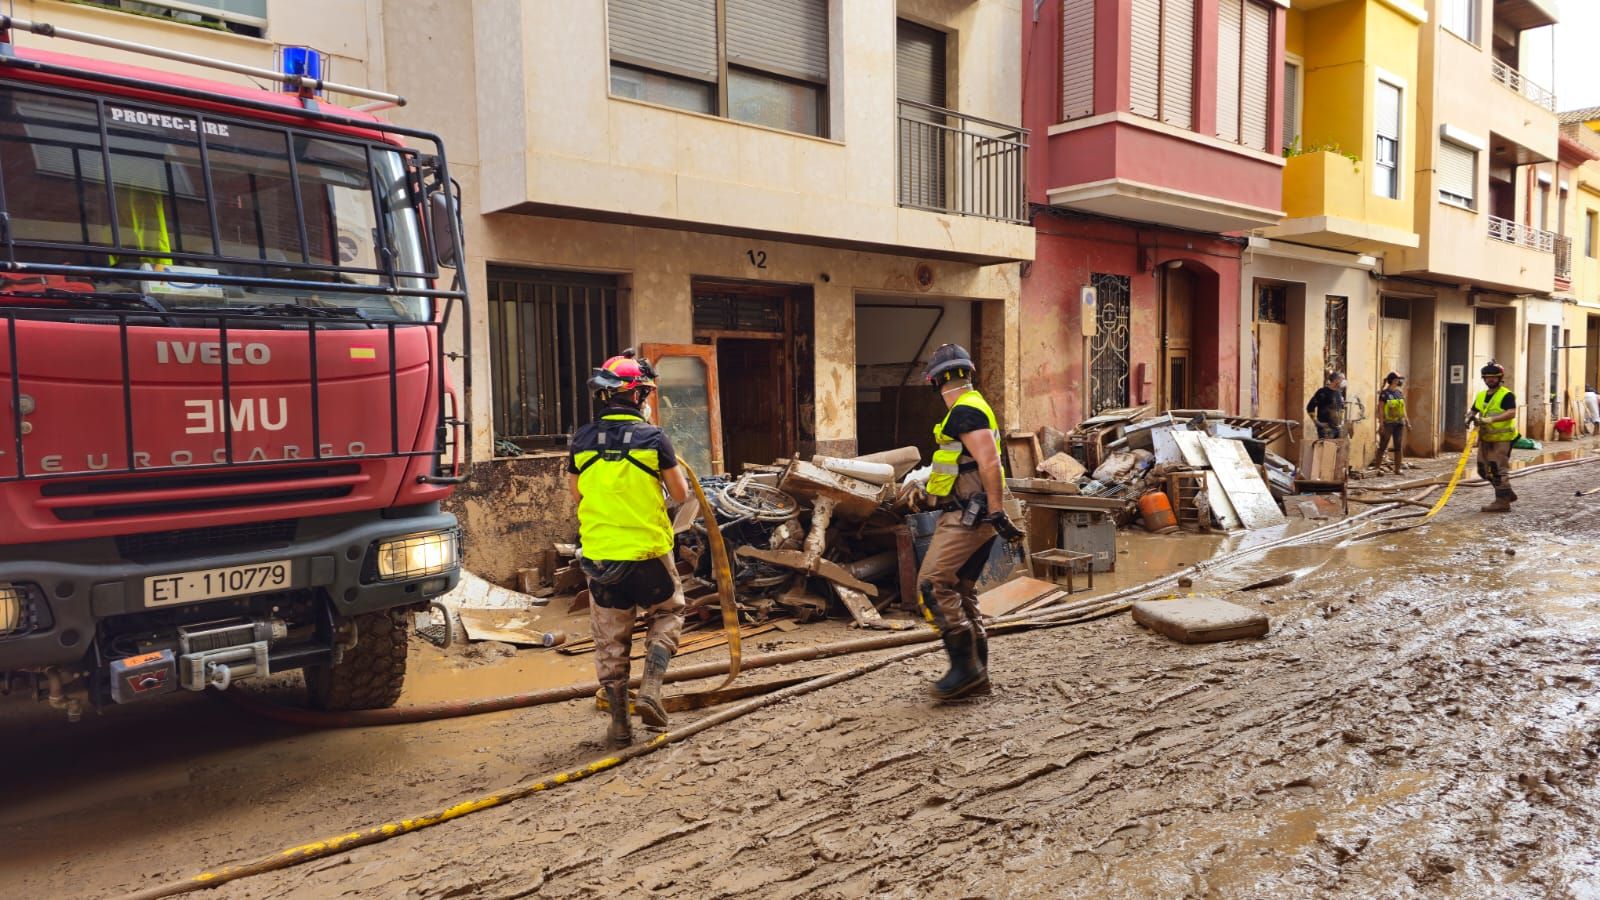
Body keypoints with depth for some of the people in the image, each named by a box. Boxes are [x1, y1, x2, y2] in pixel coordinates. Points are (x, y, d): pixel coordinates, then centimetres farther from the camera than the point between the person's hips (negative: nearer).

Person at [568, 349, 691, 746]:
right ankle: (650, 689, 7)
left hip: (599, 553, 3)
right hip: (649, 550, -2)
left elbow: (576, 495, 12)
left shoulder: (582, 440, 0)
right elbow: (680, 495, -1)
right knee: (668, 614, 22)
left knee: (611, 641, 13)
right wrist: (672, 468, 17)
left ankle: (619, 723, 19)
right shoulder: (653, 437, -9)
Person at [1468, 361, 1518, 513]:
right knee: (1484, 470, 12)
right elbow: (1473, 411, 17)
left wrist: (1491, 419, -33)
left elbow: (1511, 413, -22)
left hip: (1502, 438, -8)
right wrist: (1470, 417, -7)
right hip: (1485, 438, 8)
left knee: (1498, 469, -9)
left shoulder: (1506, 395, -10)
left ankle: (1502, 502, -3)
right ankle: (1507, 493, 29)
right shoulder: (1480, 395, 13)